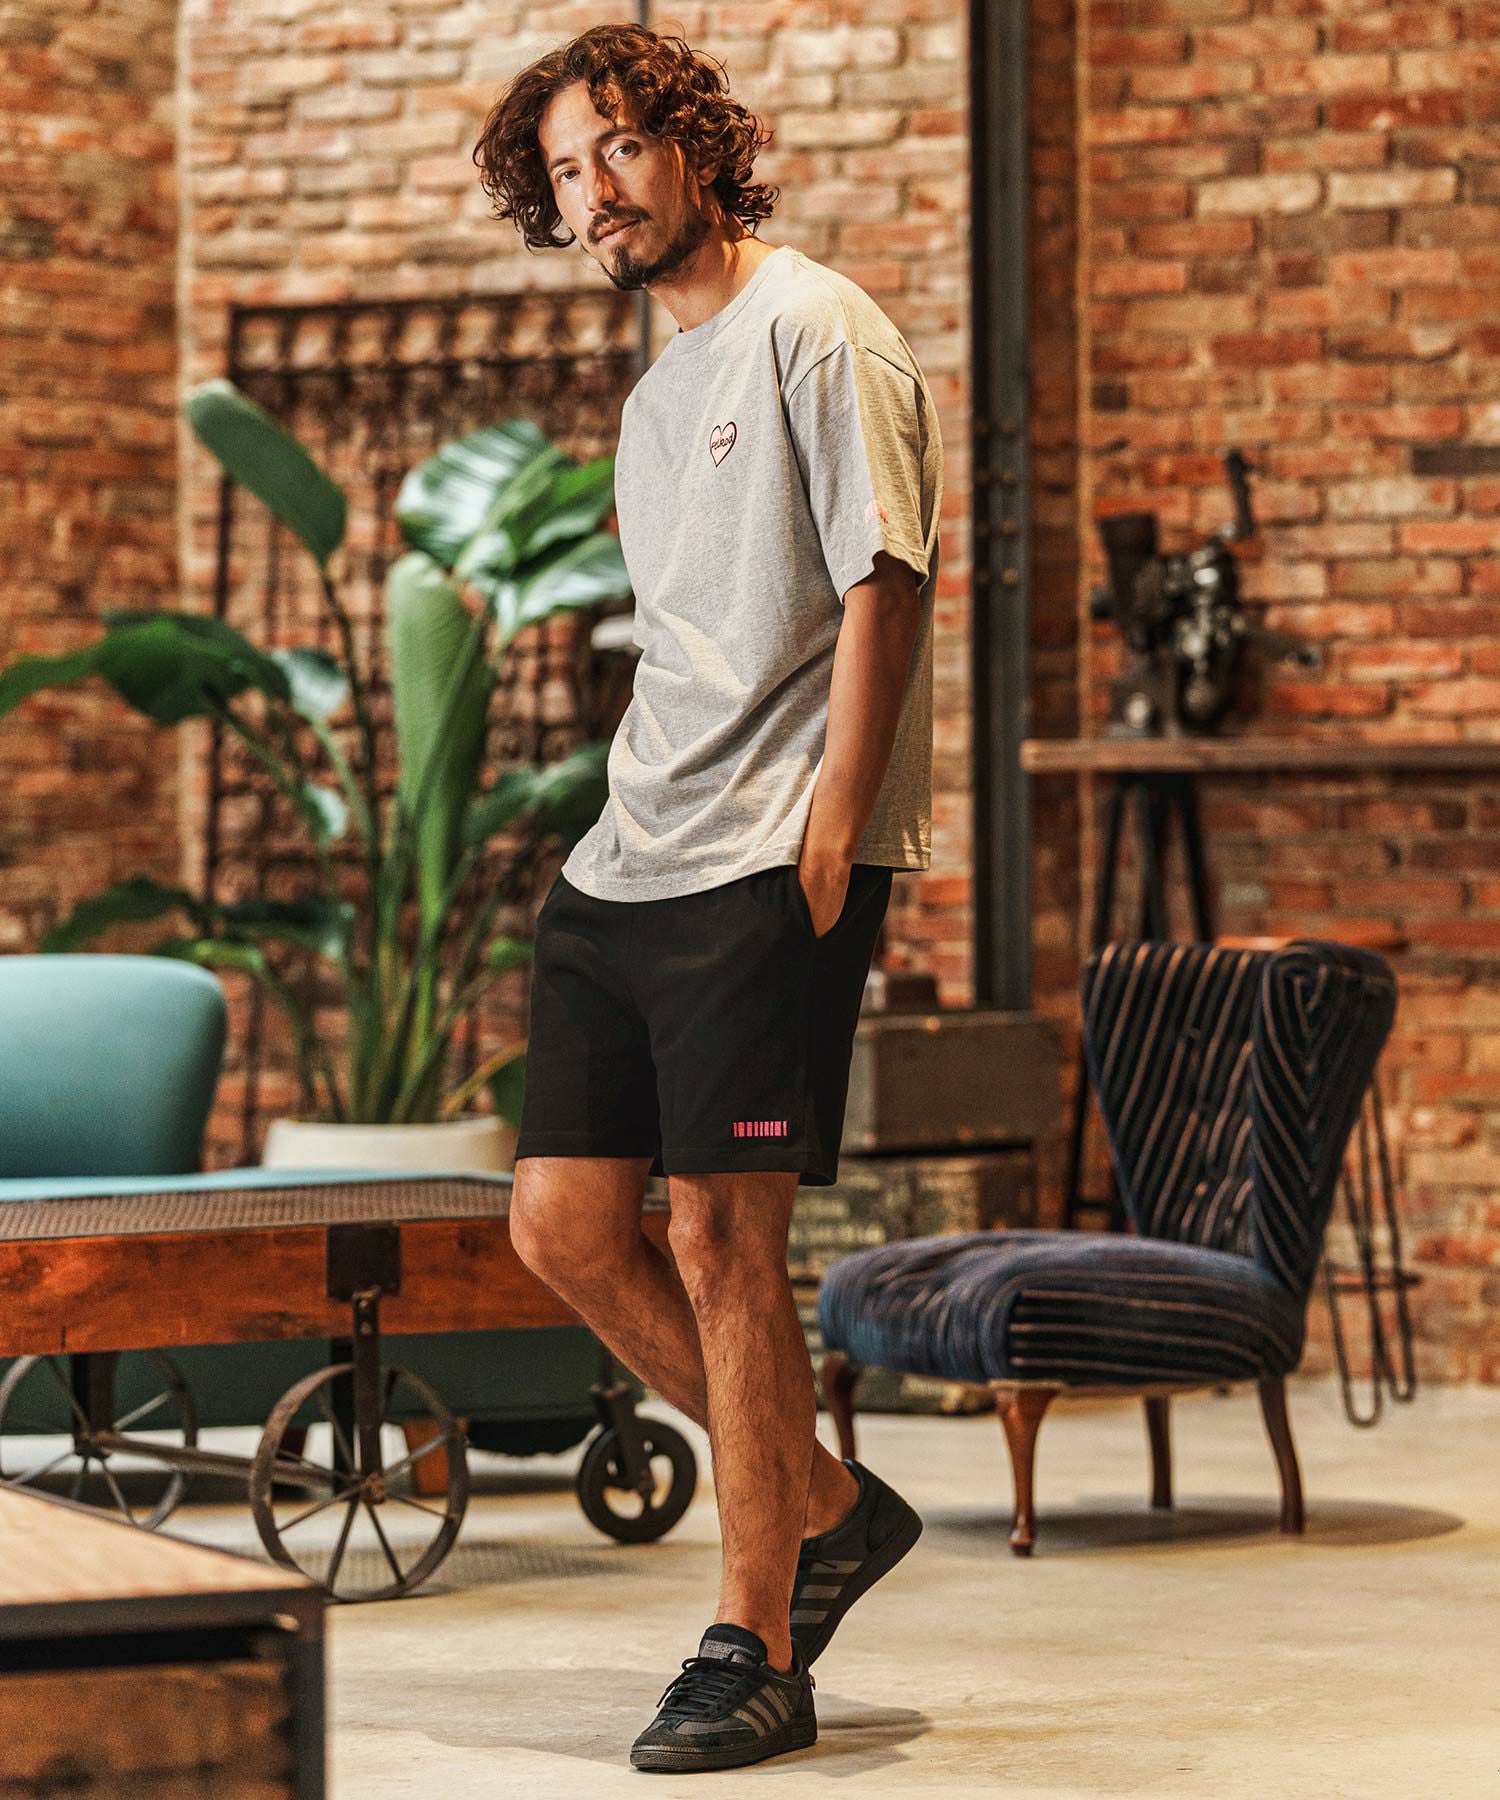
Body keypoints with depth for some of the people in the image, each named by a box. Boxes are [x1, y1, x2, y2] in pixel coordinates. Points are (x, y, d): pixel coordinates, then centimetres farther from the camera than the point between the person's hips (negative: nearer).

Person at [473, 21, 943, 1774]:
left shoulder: (811, 329, -5)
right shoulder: (657, 392, 22)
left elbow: (887, 579, -12)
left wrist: (833, 821, -17)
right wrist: (637, 828, 16)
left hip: (771, 867, -9)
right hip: (623, 865, 9)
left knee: (721, 1241, -8)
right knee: (562, 1222, 5)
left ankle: (755, 1651, 2)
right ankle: (827, 1505, 20)